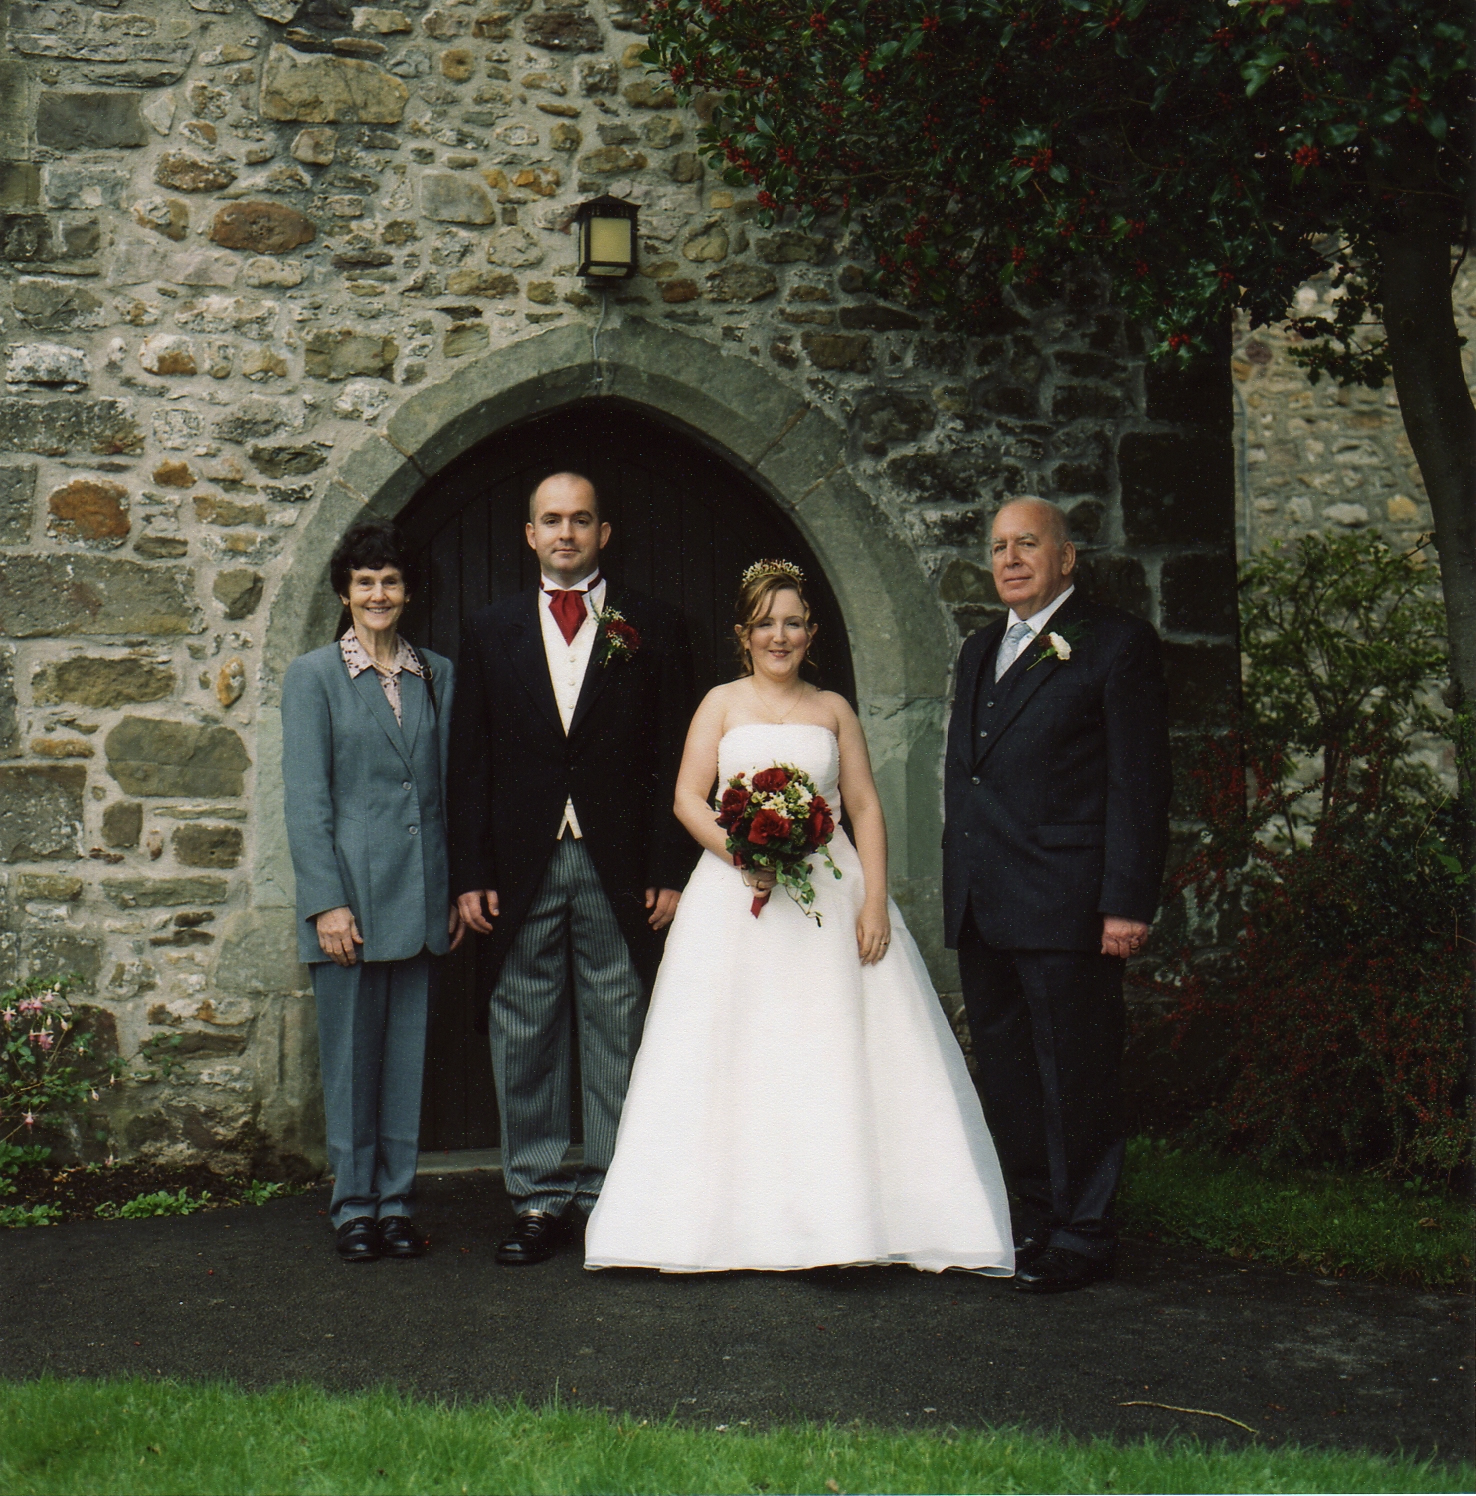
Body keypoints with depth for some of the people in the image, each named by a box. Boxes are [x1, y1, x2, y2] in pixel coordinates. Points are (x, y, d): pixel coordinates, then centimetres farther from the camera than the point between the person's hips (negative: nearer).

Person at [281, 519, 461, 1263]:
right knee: (350, 1053, 3)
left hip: (420, 895, 3)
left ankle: (397, 1201, 17)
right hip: (348, 890, -3)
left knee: (407, 1053, 8)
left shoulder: (436, 675, 10)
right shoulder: (312, 676, 0)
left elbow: (451, 785, 12)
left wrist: (459, 888, 7)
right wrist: (326, 901, -11)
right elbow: (305, 798, -5)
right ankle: (353, 1206, 14)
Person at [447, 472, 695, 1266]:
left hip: (620, 869, -1)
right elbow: (470, 761, 8)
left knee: (619, 1039, 4)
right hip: (523, 866, 2)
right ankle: (539, 1199, 14)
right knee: (524, 1040, 5)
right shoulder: (491, 630, 10)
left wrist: (669, 871, -4)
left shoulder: (652, 627, 6)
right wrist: (470, 873, 1)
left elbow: (675, 760, 3)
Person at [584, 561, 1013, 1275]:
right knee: (740, 1057, -5)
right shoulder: (722, 703, 10)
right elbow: (688, 797, 1)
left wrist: (875, 900, -5)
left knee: (832, 1055, -4)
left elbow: (866, 806, 8)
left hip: (828, 894, 1)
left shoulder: (834, 709, 13)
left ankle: (832, 1219, -2)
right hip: (735, 896, -1)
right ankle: (747, 1221, -3)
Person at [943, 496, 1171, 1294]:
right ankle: (1032, 1221, 24)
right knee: (1006, 1077, 13)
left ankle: (1082, 1236, 10)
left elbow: (1139, 780, -9)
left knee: (1073, 1078, -1)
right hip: (981, 910, 7)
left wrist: (1128, 902, -15)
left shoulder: (1116, 642, -3)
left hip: (1066, 907, -7)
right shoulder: (980, 650, 19)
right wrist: (956, 885, 16)